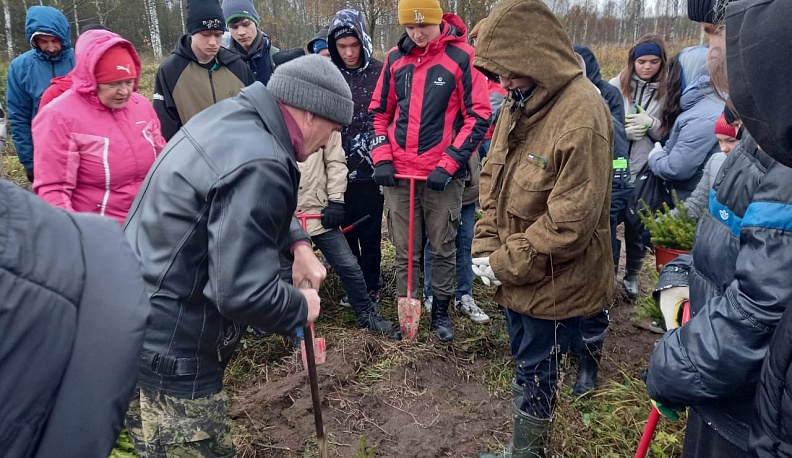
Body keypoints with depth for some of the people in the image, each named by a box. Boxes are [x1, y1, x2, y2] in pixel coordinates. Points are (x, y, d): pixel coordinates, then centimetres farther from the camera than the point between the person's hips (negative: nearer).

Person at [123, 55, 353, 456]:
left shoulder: (233, 116, 4)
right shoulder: (258, 166, -29)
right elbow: (243, 292, -31)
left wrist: (298, 244, 7)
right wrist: (301, 308, -11)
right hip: (168, 346, -10)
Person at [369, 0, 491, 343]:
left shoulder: (462, 57, -5)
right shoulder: (395, 58, 7)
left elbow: (479, 116, -6)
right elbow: (380, 111, 15)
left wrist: (448, 164, -13)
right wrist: (382, 157, 2)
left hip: (442, 175, -3)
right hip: (398, 173, 3)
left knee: (443, 248, 9)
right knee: (404, 250, 10)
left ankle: (441, 311, 25)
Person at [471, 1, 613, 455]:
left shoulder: (582, 116, -25)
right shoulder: (520, 101, 3)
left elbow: (569, 222, -26)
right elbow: (493, 175, 8)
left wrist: (505, 264, -17)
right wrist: (486, 246, -3)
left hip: (554, 280, -7)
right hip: (517, 274, 8)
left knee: (537, 367, 11)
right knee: (527, 359, 22)